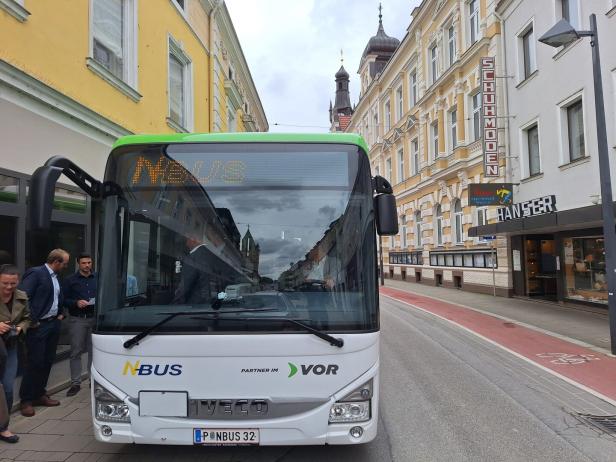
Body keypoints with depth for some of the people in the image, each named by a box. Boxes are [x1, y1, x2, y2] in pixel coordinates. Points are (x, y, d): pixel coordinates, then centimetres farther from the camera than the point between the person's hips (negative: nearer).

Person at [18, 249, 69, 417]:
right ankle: (26, 400, 11)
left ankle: (40, 395, 26)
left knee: (47, 362, 14)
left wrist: (61, 314, 11)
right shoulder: (35, 273, -14)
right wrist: (32, 320, -17)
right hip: (39, 326, -8)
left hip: (54, 324, 8)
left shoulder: (56, 277, 12)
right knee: (35, 362, -1)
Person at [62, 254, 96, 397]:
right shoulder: (70, 280, 3)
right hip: (77, 319, -2)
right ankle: (75, 383, 7)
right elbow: (64, 300, 1)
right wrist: (76, 303, -15)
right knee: (76, 352, 1)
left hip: (95, 318, 2)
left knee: (94, 350, 6)